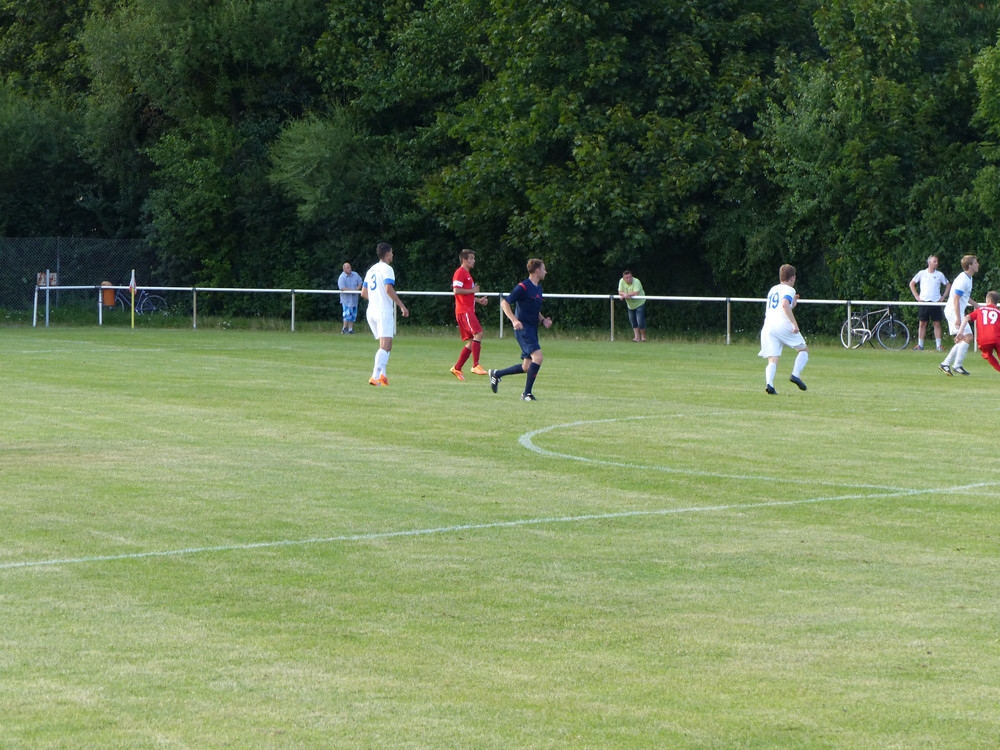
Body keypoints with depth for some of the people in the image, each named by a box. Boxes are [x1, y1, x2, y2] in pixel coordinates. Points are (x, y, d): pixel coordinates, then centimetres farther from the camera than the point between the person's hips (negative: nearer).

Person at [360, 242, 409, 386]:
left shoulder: (371, 270, 17)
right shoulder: (387, 269, -7)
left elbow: (364, 293, 21)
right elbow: (389, 289, -20)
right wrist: (402, 305, -17)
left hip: (371, 311, 8)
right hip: (384, 311, -8)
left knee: (386, 345, 16)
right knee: (385, 346, -12)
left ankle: (382, 375, 7)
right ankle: (376, 376, -24)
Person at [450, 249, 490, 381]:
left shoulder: (467, 274, 24)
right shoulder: (460, 273, -7)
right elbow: (456, 291, -19)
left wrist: (478, 300, 18)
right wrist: (473, 290, -11)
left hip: (469, 310, 10)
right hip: (464, 310, -10)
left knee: (471, 341, 8)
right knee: (478, 333, -22)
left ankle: (457, 368, 12)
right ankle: (476, 365, -24)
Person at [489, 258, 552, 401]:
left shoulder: (538, 288, 16)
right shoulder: (523, 287, -12)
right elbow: (504, 303, -12)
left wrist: (543, 320, 9)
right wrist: (514, 320, -25)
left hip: (532, 330, 9)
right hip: (523, 329, -9)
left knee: (527, 367, 8)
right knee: (537, 357, -21)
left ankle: (496, 374, 25)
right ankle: (527, 393, -14)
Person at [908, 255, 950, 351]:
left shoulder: (940, 274, 6)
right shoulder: (921, 273, 4)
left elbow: (948, 285, 15)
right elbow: (911, 284, 12)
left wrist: (943, 296, 6)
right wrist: (916, 296, 5)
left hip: (936, 302, 0)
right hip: (924, 302, 0)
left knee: (937, 324, -2)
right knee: (922, 324, 1)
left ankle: (939, 345, -1)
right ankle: (920, 345, 6)